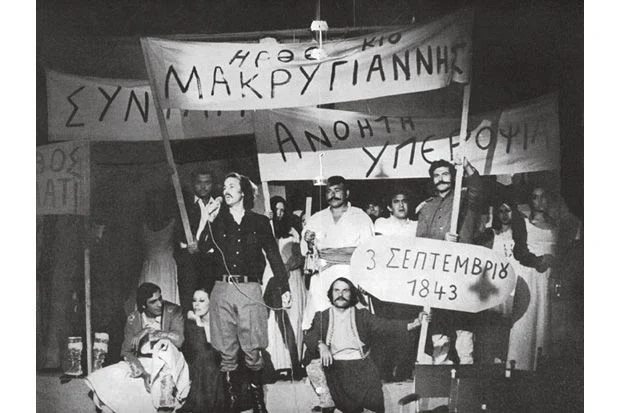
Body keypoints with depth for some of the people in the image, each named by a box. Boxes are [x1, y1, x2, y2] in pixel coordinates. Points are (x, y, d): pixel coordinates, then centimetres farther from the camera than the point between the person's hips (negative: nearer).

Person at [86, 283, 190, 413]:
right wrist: (143, 373, -21)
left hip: (169, 363, -3)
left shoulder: (173, 311, -9)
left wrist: (150, 332, -21)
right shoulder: (133, 319, -1)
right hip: (141, 364, 3)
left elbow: (178, 339, -24)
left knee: (165, 344, -36)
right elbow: (126, 352, -4)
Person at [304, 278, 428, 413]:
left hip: (361, 366, 1)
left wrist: (412, 324, -14)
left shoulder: (362, 315, 11)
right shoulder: (322, 317, 12)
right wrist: (321, 345, -21)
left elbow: (384, 325, 0)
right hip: (335, 369, -1)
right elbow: (310, 337, 1)